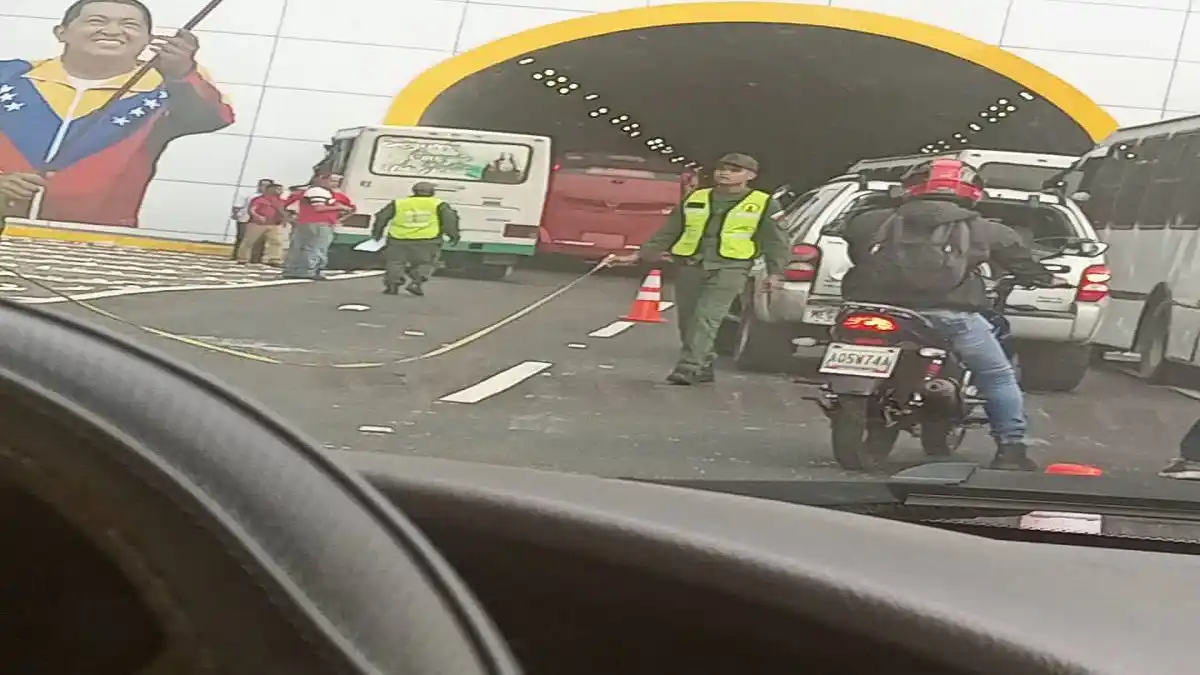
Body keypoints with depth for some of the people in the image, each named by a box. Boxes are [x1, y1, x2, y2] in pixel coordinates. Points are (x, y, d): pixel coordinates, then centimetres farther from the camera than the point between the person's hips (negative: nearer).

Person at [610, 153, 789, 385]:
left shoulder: (764, 205, 6)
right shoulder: (694, 200, 15)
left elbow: (775, 242, 7)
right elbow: (667, 233, 19)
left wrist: (775, 273, -6)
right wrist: (639, 255, 13)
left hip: (729, 268, -5)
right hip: (690, 265, 5)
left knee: (706, 318, -18)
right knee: (688, 320, 5)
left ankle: (687, 368, -22)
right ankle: (703, 367, 19)